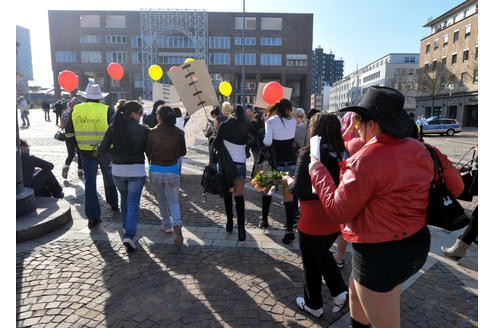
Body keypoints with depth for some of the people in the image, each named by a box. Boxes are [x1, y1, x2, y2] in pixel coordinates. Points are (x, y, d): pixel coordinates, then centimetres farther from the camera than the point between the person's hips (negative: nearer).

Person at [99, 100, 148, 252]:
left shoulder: (113, 127, -1)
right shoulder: (142, 130, -9)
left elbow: (102, 149, -2)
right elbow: (148, 150, -2)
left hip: (117, 170, 3)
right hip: (137, 170, -3)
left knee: (124, 198, 25)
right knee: (133, 203, 3)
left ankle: (126, 227, 36)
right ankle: (129, 235, -7)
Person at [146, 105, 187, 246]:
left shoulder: (152, 132, -8)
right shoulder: (179, 133, -7)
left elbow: (148, 152, -2)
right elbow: (183, 152, 2)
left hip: (155, 170, 1)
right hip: (172, 171, 0)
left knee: (162, 199, 20)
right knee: (173, 200, 8)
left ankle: (166, 224, 31)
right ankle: (177, 224, -17)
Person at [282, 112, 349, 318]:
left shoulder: (308, 154, -20)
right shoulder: (343, 154, -3)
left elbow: (297, 190, -19)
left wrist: (288, 180, 1)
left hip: (313, 223, -6)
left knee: (312, 265, 16)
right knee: (323, 253, 31)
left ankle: (313, 305, 36)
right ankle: (339, 292, 28)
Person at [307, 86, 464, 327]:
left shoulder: (366, 160, -25)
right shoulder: (419, 149, -1)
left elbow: (337, 211, -19)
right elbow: (455, 186, 8)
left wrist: (317, 171, -9)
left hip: (379, 254, -8)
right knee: (356, 293, 29)